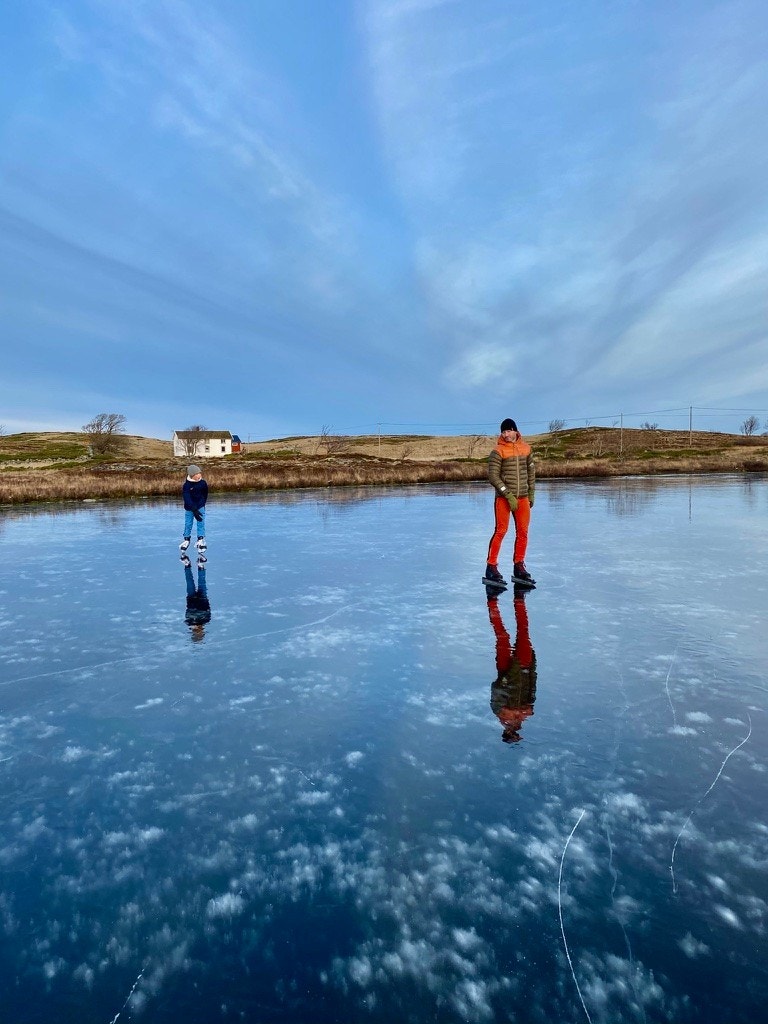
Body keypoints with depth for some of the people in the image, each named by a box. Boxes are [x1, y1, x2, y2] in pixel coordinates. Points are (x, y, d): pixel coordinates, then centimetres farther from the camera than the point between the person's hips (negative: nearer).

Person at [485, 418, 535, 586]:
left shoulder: (526, 448, 8)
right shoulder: (498, 451, -7)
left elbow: (531, 471, 17)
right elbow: (493, 476, -11)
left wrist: (531, 493, 13)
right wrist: (509, 495, -15)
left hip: (523, 498, 5)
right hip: (504, 498, -5)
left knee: (523, 533, 7)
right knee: (501, 531, -6)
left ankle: (518, 567, 18)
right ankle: (491, 568, 1)